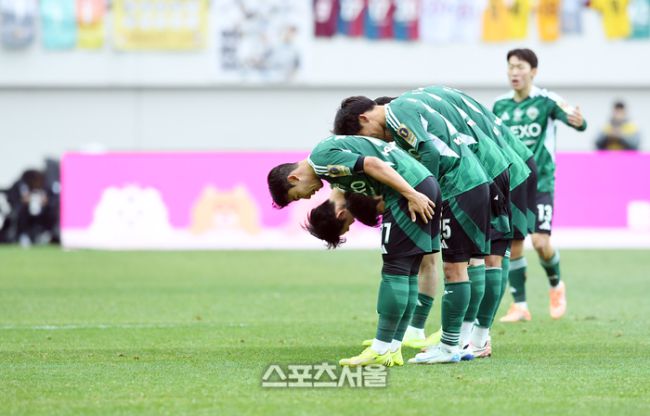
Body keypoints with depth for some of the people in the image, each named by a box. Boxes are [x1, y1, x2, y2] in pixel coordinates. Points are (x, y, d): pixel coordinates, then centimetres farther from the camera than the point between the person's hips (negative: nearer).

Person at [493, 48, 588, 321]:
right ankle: (520, 306, 5)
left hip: (540, 183, -4)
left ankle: (556, 286, 18)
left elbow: (577, 122, -19)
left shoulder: (546, 101, -6)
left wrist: (579, 121, -41)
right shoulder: (500, 106, 7)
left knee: (540, 243, -12)